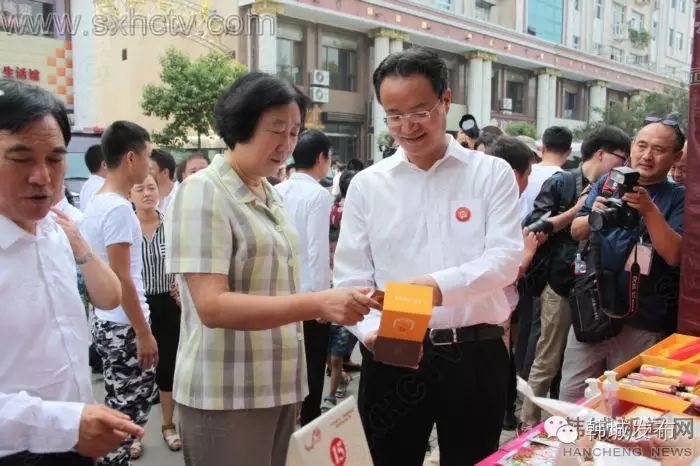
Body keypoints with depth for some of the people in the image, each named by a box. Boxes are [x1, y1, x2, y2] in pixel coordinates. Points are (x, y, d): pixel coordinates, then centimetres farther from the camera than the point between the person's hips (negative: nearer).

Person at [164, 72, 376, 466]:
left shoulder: (271, 195, 10)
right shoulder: (204, 192, -13)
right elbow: (212, 307, -23)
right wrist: (317, 304, -29)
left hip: (279, 389, 7)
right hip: (227, 398, -7)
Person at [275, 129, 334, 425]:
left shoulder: (277, 191, 4)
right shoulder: (319, 195, -14)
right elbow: (318, 251, -18)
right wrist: (323, 296, -11)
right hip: (310, 291, -6)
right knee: (312, 366, 7)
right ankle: (308, 424, 17)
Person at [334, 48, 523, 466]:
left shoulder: (492, 173, 1)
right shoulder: (367, 185, 3)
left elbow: (505, 258, -10)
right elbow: (351, 278, 1)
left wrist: (441, 285, -28)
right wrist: (372, 330, -18)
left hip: (476, 355, 0)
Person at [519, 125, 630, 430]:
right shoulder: (561, 183, -4)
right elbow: (533, 229, -12)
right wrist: (576, 210, -13)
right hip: (563, 287, -5)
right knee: (547, 364, 3)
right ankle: (529, 424, 15)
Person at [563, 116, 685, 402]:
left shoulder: (679, 198, -2)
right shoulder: (607, 184, 5)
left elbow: (674, 255, -14)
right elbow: (576, 232, 0)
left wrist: (649, 210, -28)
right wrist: (594, 216, -21)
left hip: (642, 323, -2)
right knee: (570, 398, 8)